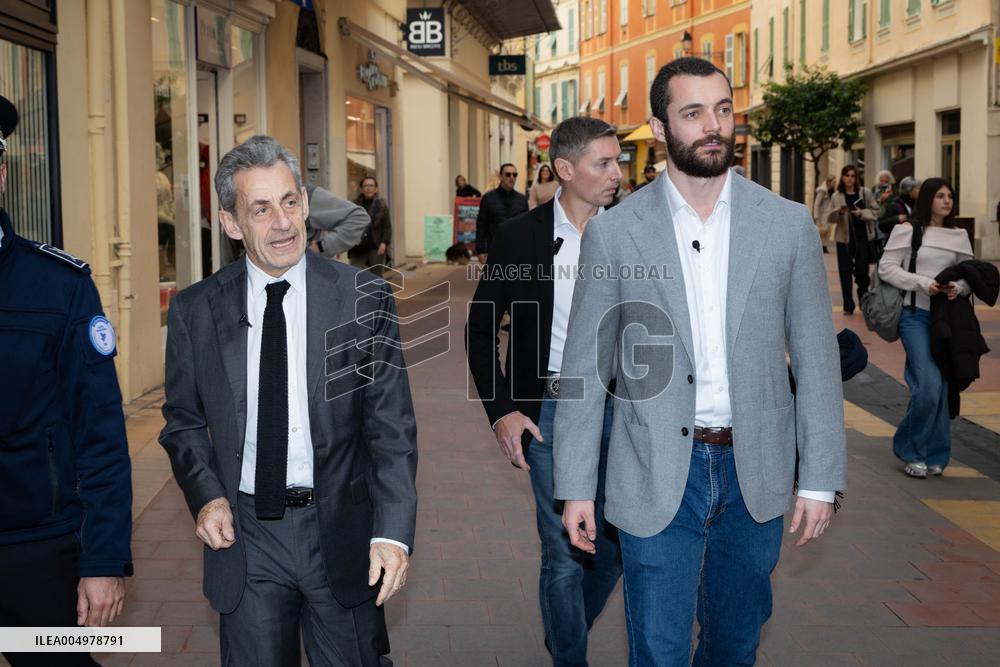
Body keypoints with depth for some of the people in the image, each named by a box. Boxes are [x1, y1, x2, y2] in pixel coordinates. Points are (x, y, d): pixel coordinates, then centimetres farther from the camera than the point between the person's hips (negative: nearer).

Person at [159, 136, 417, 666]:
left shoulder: (364, 299, -5)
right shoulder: (194, 311, 0)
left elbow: (391, 428, -6)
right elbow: (183, 421, 11)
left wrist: (393, 532, -16)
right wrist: (207, 497, -7)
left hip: (341, 531, -1)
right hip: (245, 535, 1)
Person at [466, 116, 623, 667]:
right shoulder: (520, 237, -5)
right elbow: (481, 328, 1)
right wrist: (501, 410, -6)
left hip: (618, 406, 3)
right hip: (550, 410, -3)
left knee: (622, 539, 10)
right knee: (565, 553, 2)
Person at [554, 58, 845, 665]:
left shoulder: (788, 223, 0)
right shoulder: (613, 233, -4)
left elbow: (816, 359, 2)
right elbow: (584, 368, -1)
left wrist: (820, 479, -1)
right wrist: (575, 487, -3)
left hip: (755, 472, 2)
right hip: (657, 478, -2)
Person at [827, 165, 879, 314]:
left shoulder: (865, 192, 0)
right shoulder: (837, 196, 2)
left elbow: (875, 211, 3)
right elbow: (830, 218, 2)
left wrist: (862, 213, -14)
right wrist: (839, 212, -18)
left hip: (862, 237, -1)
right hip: (844, 238, 1)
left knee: (862, 271, -1)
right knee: (845, 271, 1)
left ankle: (864, 302, 21)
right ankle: (848, 306, 8)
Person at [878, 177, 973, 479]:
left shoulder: (959, 236, 12)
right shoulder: (907, 231, -1)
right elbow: (886, 268, -4)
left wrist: (959, 287, -7)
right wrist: (924, 284, -14)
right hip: (916, 315, -5)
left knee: (941, 387, 6)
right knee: (928, 385, -15)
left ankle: (934, 455, 18)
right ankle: (909, 448, 5)